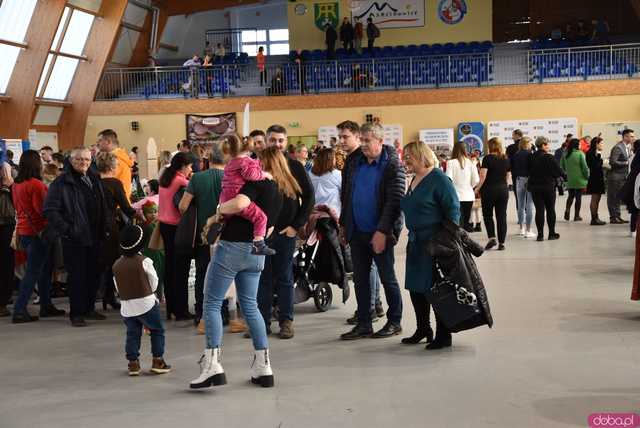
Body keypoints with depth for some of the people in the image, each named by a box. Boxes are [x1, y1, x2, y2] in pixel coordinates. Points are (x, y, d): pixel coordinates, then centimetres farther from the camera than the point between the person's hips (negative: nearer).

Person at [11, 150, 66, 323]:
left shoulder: (16, 185, 7)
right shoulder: (36, 184, -18)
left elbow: (18, 208, 13)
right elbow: (42, 209, -18)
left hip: (23, 230, 8)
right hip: (37, 232, -8)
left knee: (45, 268, 18)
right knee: (33, 272, -3)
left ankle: (46, 306, 25)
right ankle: (19, 311, -2)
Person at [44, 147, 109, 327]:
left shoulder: (94, 180, 12)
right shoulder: (62, 182, -9)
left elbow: (103, 207, 17)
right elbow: (49, 210, -13)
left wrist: (104, 229, 8)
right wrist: (65, 229, -16)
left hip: (94, 237, 6)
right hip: (74, 238, -6)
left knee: (94, 273, 11)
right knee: (76, 275, 0)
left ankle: (89, 308, 25)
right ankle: (77, 313, 10)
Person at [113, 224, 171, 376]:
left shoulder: (116, 265, 3)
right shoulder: (144, 261, -11)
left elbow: (117, 287, 7)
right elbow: (154, 281, -2)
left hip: (126, 306, 4)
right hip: (146, 303, -4)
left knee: (132, 334, 13)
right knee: (157, 331, 10)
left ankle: (133, 363, 10)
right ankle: (158, 361, 8)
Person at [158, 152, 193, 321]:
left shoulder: (165, 179, 8)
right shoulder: (181, 181, -14)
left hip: (164, 225, 8)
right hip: (177, 227, -8)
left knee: (169, 266, 13)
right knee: (181, 269, -2)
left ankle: (171, 308, 20)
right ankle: (181, 310, 1)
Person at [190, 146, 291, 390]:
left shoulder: (259, 182, -11)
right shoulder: (282, 192, 14)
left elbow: (240, 203, -30)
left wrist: (220, 209, -13)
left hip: (232, 246, -8)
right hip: (257, 252, 8)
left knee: (212, 303, 0)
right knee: (250, 305, 15)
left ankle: (212, 365, -8)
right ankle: (263, 368, 13)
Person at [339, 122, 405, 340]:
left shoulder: (392, 166, -9)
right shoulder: (354, 163, 8)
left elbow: (394, 201, -15)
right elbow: (346, 196, 16)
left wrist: (382, 231, -21)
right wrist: (343, 224, 13)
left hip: (379, 233, -6)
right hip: (357, 232, 6)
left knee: (388, 279, 5)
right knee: (360, 279, 10)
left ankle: (394, 322, 18)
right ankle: (363, 324, 19)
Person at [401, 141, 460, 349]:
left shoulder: (439, 179, -12)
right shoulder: (414, 180, 14)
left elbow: (453, 211, -14)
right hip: (416, 242, 9)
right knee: (415, 287, 13)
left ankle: (443, 336, 8)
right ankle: (423, 330, 29)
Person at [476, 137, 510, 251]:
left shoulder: (488, 158, -10)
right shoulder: (506, 159, 5)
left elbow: (483, 176, -15)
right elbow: (507, 175, 12)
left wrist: (478, 188, -5)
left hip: (489, 189, -4)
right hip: (503, 189, 4)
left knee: (487, 215, 10)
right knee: (501, 216, 5)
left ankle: (492, 237, -4)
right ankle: (501, 242, 4)